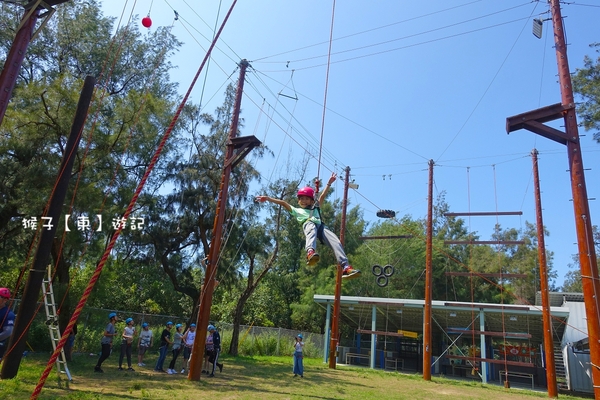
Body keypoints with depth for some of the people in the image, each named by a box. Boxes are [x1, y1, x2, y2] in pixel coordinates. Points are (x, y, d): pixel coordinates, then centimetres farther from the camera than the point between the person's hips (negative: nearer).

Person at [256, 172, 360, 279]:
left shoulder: (315, 207, 42)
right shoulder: (296, 210, 36)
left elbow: (322, 196, 35)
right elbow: (283, 203, 27)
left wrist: (329, 183, 28)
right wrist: (268, 198, 21)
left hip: (320, 226, 3)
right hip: (308, 224, -3)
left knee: (336, 242, -21)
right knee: (312, 230, -41)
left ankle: (346, 268, -35)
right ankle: (310, 253, -70)